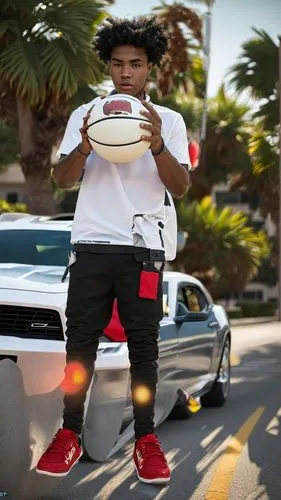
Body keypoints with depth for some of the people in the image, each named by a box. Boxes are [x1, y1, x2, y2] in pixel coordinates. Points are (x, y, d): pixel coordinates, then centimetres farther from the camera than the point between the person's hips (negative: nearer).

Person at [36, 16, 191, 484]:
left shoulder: (169, 120, 9)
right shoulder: (85, 114, 11)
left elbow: (180, 187, -1)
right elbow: (62, 179, 4)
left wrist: (157, 146, -20)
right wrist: (85, 145, -17)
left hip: (145, 246, -1)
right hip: (93, 242, 1)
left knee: (143, 343, -2)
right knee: (80, 339, -1)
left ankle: (146, 439, 5)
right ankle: (69, 434, 5)